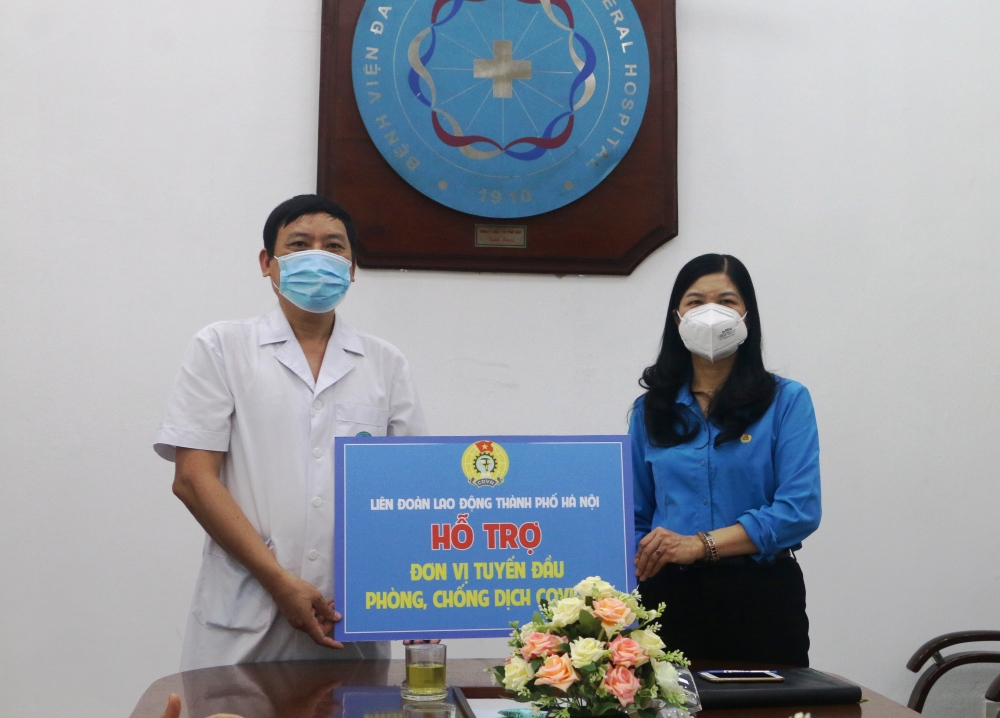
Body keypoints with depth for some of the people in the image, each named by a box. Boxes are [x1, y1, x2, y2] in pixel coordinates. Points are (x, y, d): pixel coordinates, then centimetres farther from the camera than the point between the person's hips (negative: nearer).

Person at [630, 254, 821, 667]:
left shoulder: (786, 401, 1)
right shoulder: (651, 409, 10)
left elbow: (800, 509, -10)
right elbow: (636, 517, 12)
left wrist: (703, 544, -18)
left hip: (761, 598, -2)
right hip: (671, 597, 2)